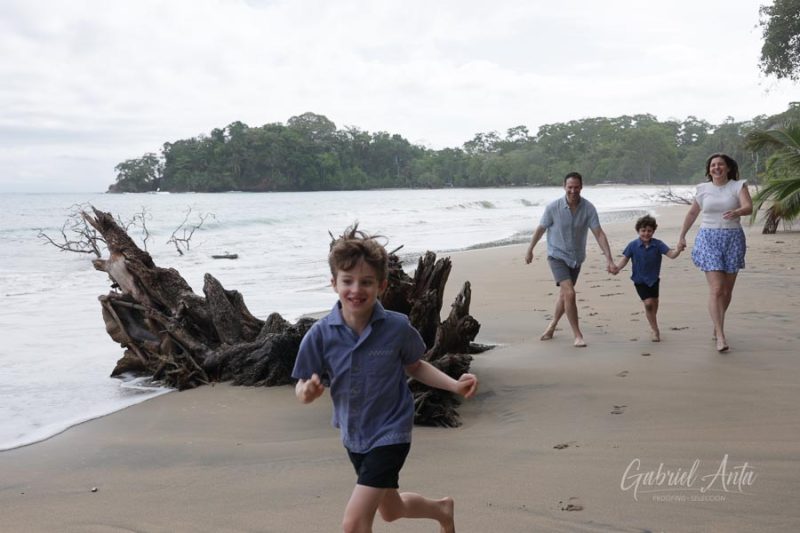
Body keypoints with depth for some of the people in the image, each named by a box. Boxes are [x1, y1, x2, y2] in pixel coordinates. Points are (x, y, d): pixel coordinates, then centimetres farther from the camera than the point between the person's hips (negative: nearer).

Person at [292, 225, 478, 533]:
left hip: (390, 433, -4)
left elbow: (415, 367, 0)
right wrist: (308, 391, -34)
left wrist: (455, 386, -12)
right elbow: (303, 387, -11)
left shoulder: (398, 328, -19)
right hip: (354, 436, 4)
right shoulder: (320, 334, -17)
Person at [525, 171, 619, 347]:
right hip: (557, 255, -3)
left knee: (564, 294, 16)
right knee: (569, 293, -18)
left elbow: (599, 234, -15)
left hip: (576, 257, 3)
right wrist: (530, 250, 8)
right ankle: (578, 335, -9)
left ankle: (552, 326, 40)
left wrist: (609, 259, -23)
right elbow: (540, 229, -2)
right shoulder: (553, 207, -17)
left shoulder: (588, 208, -14)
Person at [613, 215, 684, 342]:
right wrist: (616, 267, -26)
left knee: (654, 302, 14)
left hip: (653, 279, 2)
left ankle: (653, 326, 39)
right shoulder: (633, 245, -12)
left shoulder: (657, 244, -11)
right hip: (640, 280, -2)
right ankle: (655, 330, 1)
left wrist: (678, 250, -38)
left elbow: (671, 254, -16)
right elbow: (624, 259, -8)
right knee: (648, 303, -14)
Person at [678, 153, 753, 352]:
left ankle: (717, 324, 33)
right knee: (716, 289, -13)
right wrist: (682, 236, 24)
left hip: (733, 239, 1)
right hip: (709, 239, -1)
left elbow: (749, 207, -15)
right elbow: (692, 213, 20)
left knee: (727, 290, 9)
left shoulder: (738, 186, 1)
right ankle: (720, 336, -14)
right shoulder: (703, 189, 7)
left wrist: (736, 212, -37)